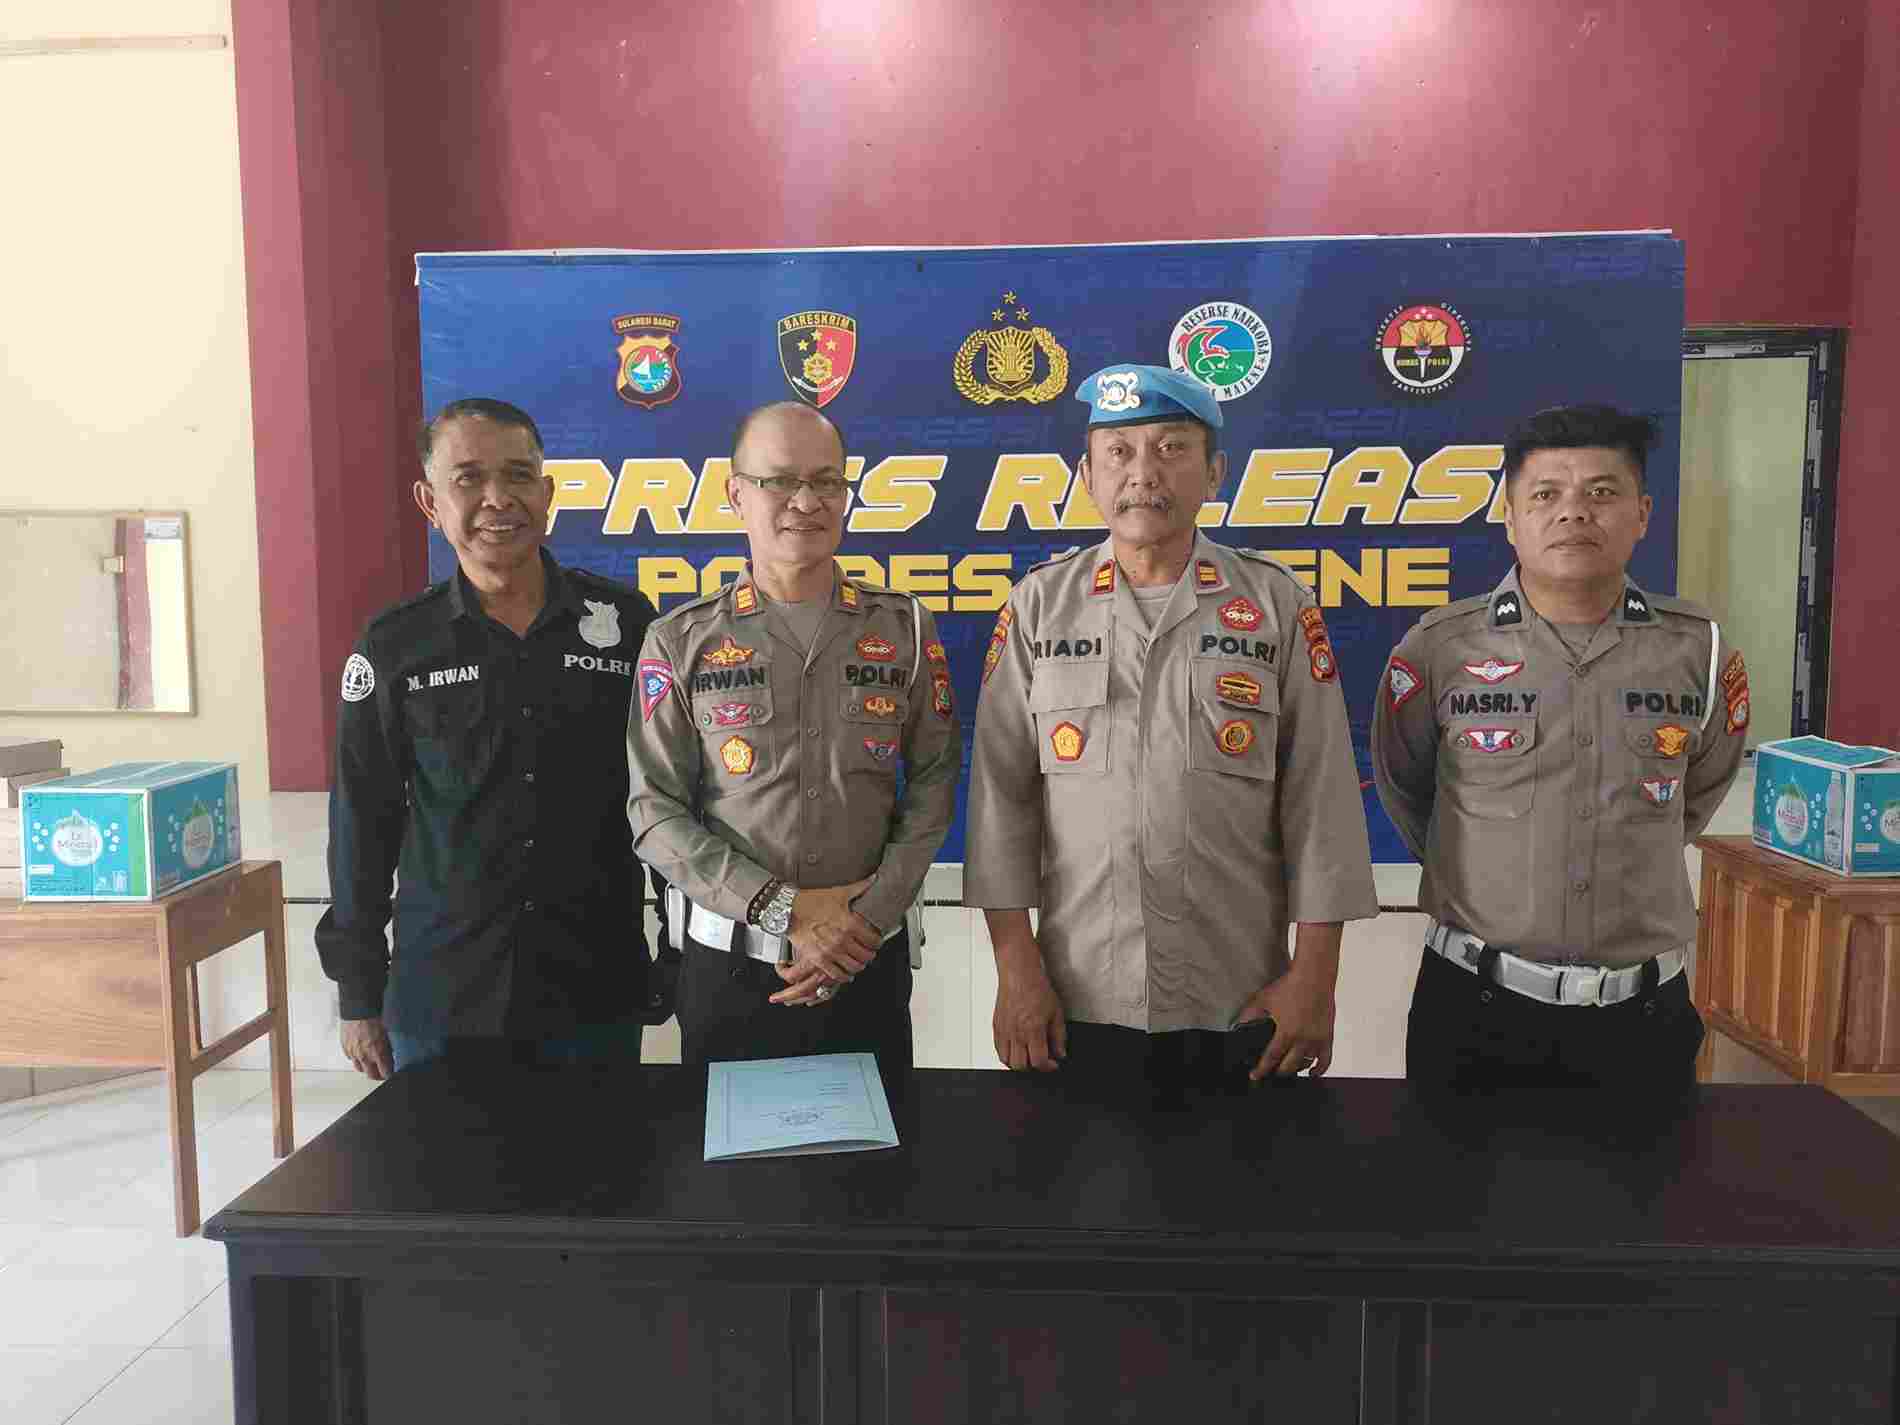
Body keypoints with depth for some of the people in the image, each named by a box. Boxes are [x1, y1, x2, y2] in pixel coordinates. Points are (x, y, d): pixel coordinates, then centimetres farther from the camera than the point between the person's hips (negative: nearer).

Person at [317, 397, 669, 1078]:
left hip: (598, 995, 0)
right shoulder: (393, 647, -2)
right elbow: (362, 826, 3)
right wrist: (358, 994, 5)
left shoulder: (625, 622, -2)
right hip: (437, 1005, 0)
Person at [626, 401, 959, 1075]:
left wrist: (870, 917, -11)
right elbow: (656, 811, -5)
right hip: (727, 961, -1)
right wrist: (781, 911, -14)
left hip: (870, 958, 1)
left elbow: (932, 784, 0)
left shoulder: (905, 628, 1)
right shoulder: (680, 641, -2)